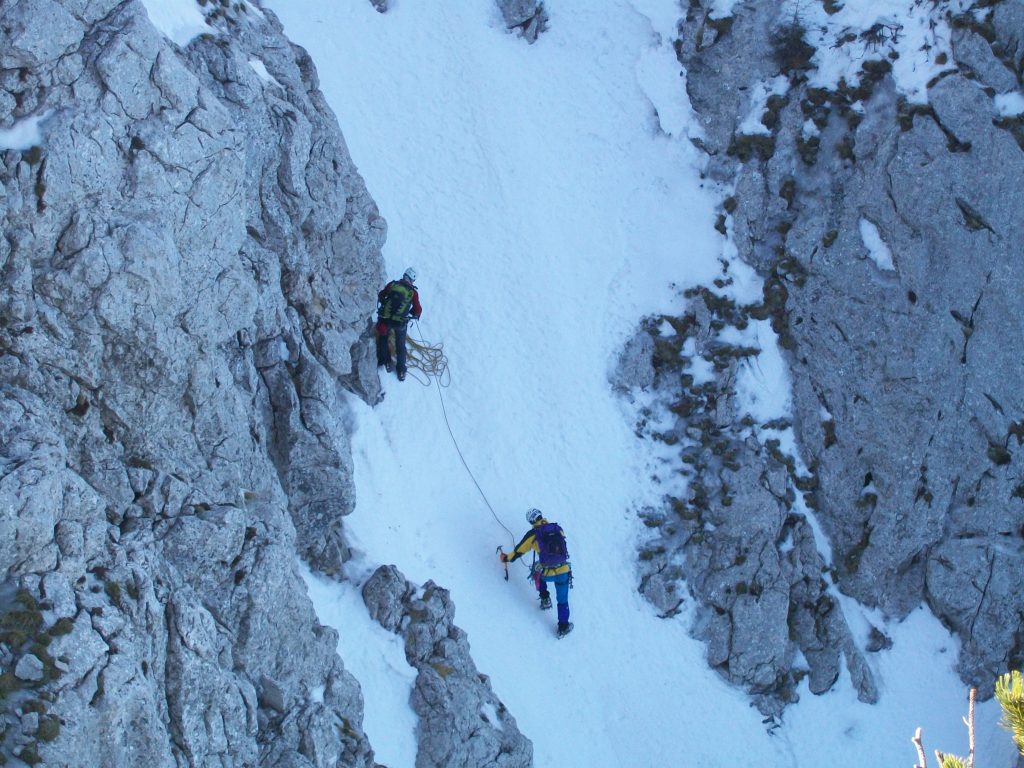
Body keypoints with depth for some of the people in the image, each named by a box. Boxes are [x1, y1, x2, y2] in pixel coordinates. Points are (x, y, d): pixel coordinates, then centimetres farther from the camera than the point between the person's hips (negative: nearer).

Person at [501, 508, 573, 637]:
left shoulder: (533, 534, -4)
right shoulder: (558, 529, 3)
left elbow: (519, 550, 8)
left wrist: (507, 558, 27)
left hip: (547, 574, -2)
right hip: (563, 572, 2)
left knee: (538, 570, 34)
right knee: (563, 601, 19)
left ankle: (545, 599, 30)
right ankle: (563, 627, 24)